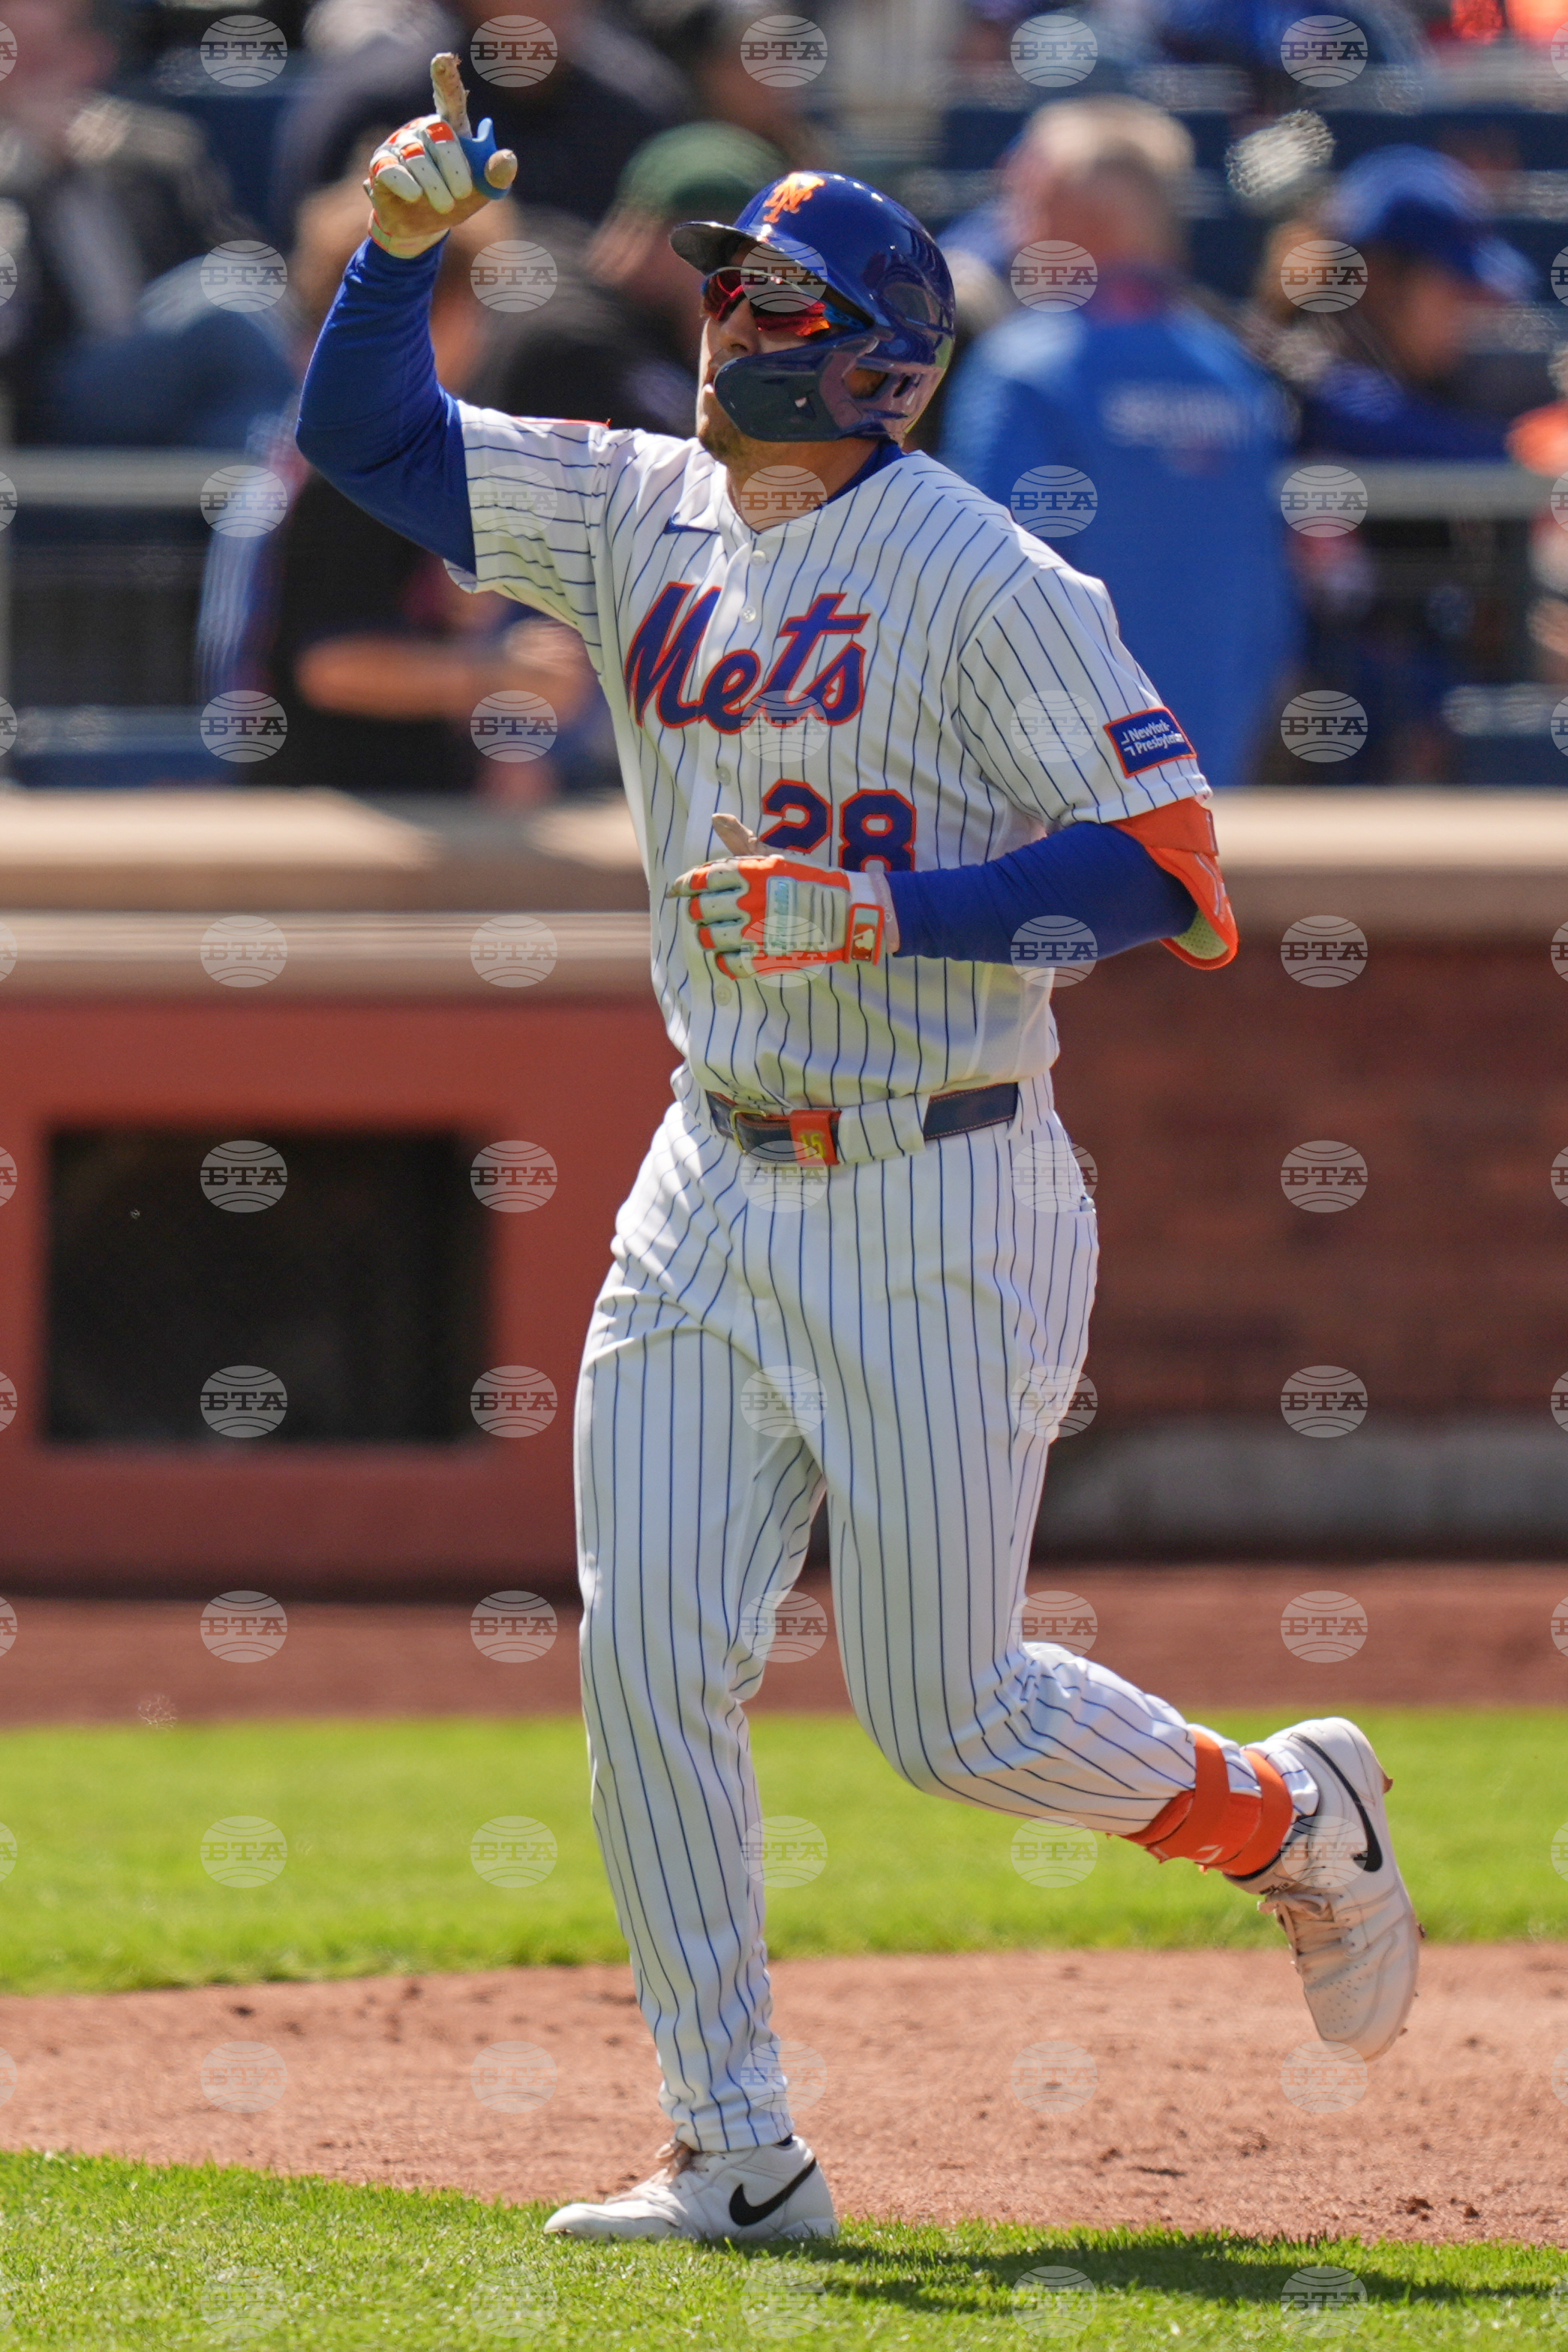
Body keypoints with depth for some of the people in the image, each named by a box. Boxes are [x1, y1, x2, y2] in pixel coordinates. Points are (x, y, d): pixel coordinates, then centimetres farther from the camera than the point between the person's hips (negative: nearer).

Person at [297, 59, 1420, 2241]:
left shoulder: (988, 581, -13)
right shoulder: (639, 513, 7)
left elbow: (1170, 864, -16)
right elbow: (367, 431, 10)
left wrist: (887, 915, -24)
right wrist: (405, 240, -8)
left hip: (937, 1207, -6)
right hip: (713, 1185, 6)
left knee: (945, 1711, -1)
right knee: (647, 1660, -2)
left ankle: (1289, 1815, 27)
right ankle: (734, 2149, 5)